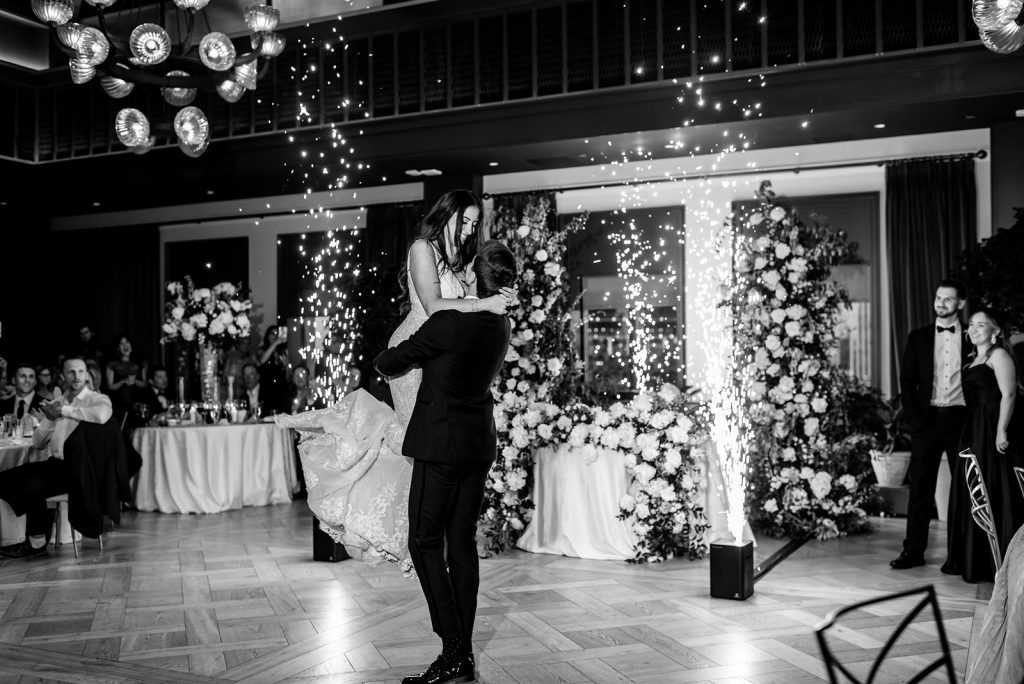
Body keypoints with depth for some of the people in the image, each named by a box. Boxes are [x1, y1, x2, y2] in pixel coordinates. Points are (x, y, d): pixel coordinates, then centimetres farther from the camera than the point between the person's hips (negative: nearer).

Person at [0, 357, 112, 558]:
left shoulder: (98, 400, -3)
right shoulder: (55, 403, 16)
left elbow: (101, 415, -31)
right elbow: (38, 444, 14)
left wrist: (65, 411, -17)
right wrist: (49, 419, -6)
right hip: (55, 463, 7)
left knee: (33, 485, -26)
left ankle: (36, 541, -5)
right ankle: (42, 519, 6)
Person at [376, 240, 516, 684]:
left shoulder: (450, 322, -18)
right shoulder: (501, 328, 5)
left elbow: (389, 363, -8)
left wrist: (382, 361, 14)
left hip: (443, 442, -7)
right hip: (480, 441, 7)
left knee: (425, 541, 1)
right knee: (462, 542, 10)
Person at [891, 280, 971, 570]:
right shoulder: (918, 337, 8)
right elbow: (907, 381, 7)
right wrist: (913, 419, -2)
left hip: (960, 418, -1)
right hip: (926, 418, 1)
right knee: (920, 488, 3)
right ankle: (913, 551, 7)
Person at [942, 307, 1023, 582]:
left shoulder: (999, 354, -6)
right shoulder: (974, 360, 20)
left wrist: (1001, 431, -22)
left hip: (993, 431, -9)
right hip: (973, 431, 9)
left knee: (994, 494, -6)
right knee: (971, 495, 10)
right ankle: (972, 558, 18)